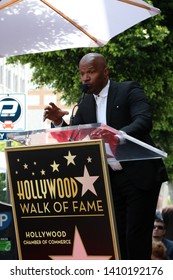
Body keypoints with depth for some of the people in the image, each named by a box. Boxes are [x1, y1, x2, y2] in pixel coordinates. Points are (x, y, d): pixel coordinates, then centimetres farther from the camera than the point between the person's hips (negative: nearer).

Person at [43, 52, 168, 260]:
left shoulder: (129, 90, -7)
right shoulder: (85, 103, 11)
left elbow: (144, 121, -23)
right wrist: (58, 121, -12)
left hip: (140, 175, -6)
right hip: (110, 179, 6)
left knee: (136, 236, -7)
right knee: (117, 236, 7)